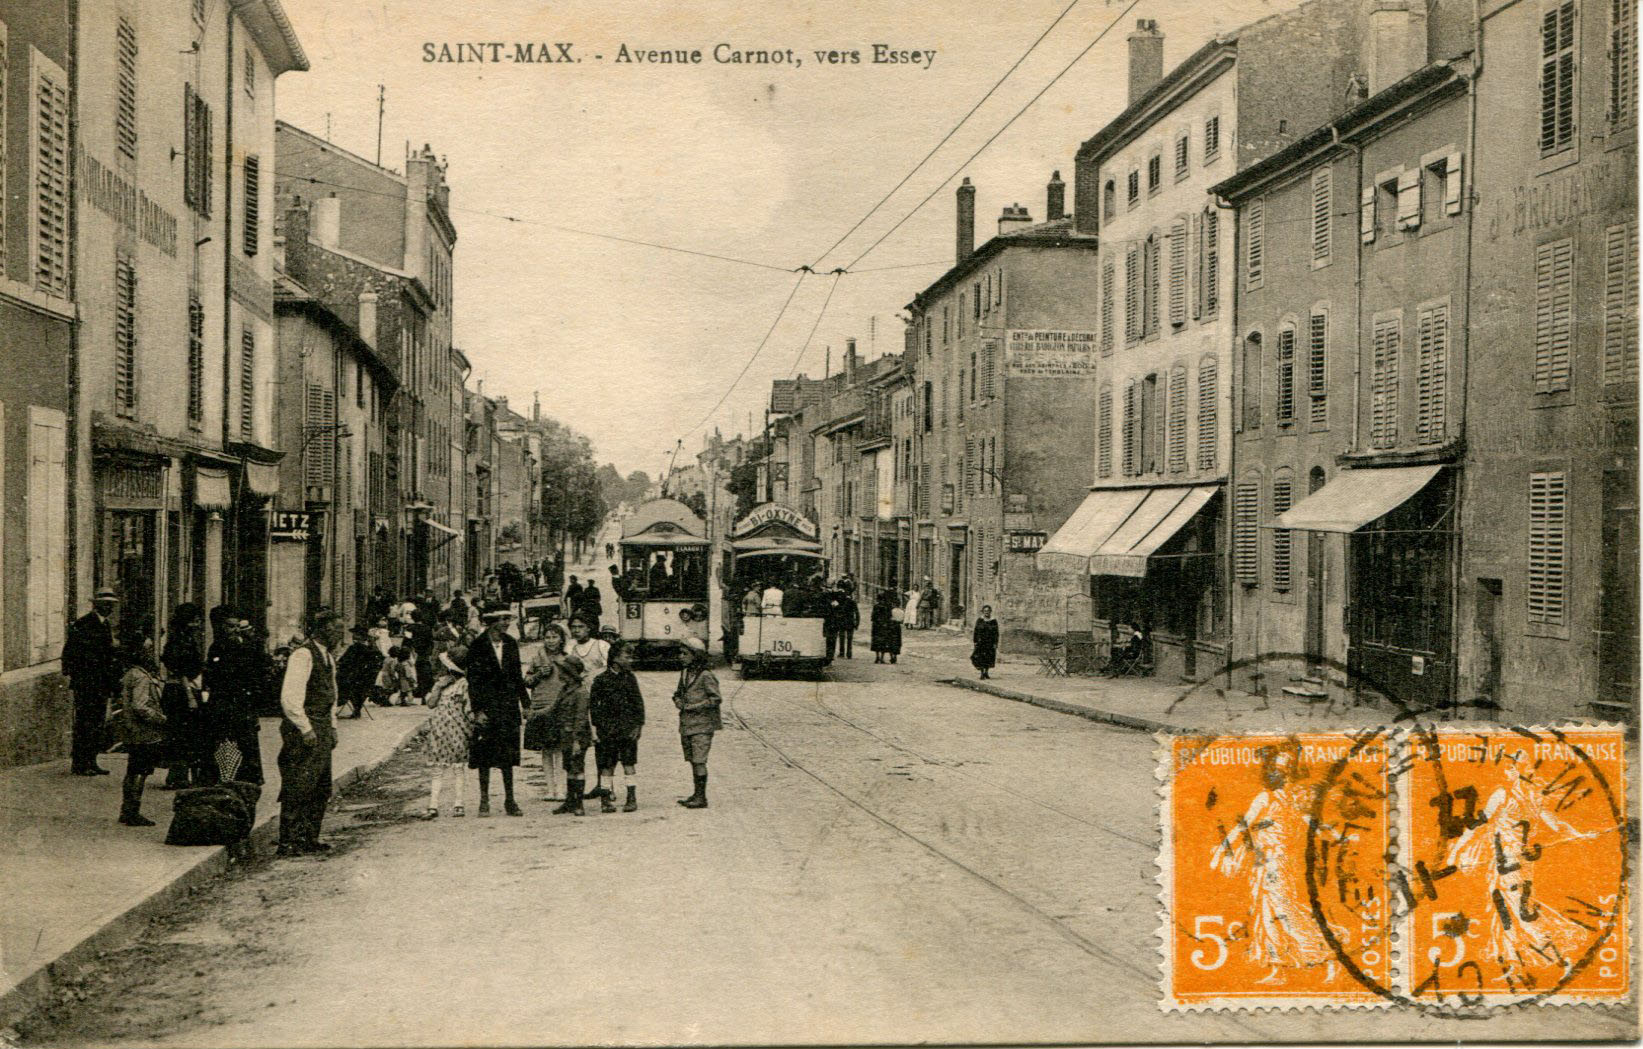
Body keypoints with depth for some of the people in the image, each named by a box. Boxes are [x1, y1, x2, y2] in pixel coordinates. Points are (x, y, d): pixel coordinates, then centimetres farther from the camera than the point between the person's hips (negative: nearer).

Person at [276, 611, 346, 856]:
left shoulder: (328, 658, 16)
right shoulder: (303, 655, -14)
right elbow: (290, 698, -20)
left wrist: (331, 726, 18)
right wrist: (306, 730, -18)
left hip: (322, 730, 9)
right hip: (303, 729, -9)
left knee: (321, 789, 12)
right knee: (298, 788, -7)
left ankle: (310, 839, 20)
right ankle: (288, 843, -1)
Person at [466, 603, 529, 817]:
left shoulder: (511, 643, 8)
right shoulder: (477, 646, -6)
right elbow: (472, 680, -7)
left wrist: (526, 703, 11)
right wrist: (477, 710, -13)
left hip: (508, 705, 4)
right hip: (486, 706, -4)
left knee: (508, 754, 5)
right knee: (485, 755, 1)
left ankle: (510, 801, 11)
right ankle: (484, 801, 10)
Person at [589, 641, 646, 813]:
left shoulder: (630, 678, 7)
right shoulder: (601, 680, 0)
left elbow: (638, 702, 8)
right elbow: (593, 704, 2)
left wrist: (638, 725, 1)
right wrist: (596, 727, -3)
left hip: (628, 728, 1)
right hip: (607, 728, -1)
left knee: (629, 764, -2)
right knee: (607, 765, 2)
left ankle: (632, 799, 2)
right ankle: (606, 799, 9)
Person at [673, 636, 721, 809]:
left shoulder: (706, 676, -11)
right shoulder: (685, 673, 12)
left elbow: (716, 698, -13)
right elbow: (678, 693, 24)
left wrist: (695, 706, -16)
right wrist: (678, 702, 1)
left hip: (702, 725, -8)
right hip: (686, 724, 8)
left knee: (699, 761, -9)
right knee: (692, 760, 12)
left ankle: (702, 798, -6)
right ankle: (697, 794, 20)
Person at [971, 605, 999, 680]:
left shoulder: (994, 621, 1)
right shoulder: (979, 620, 2)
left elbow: (996, 633, 1)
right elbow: (976, 631, 3)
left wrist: (996, 644, -6)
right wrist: (975, 642, -2)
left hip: (990, 642, 1)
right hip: (980, 642, -1)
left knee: (989, 658, 5)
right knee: (980, 658, -7)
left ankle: (986, 672, 23)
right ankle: (982, 674, -2)